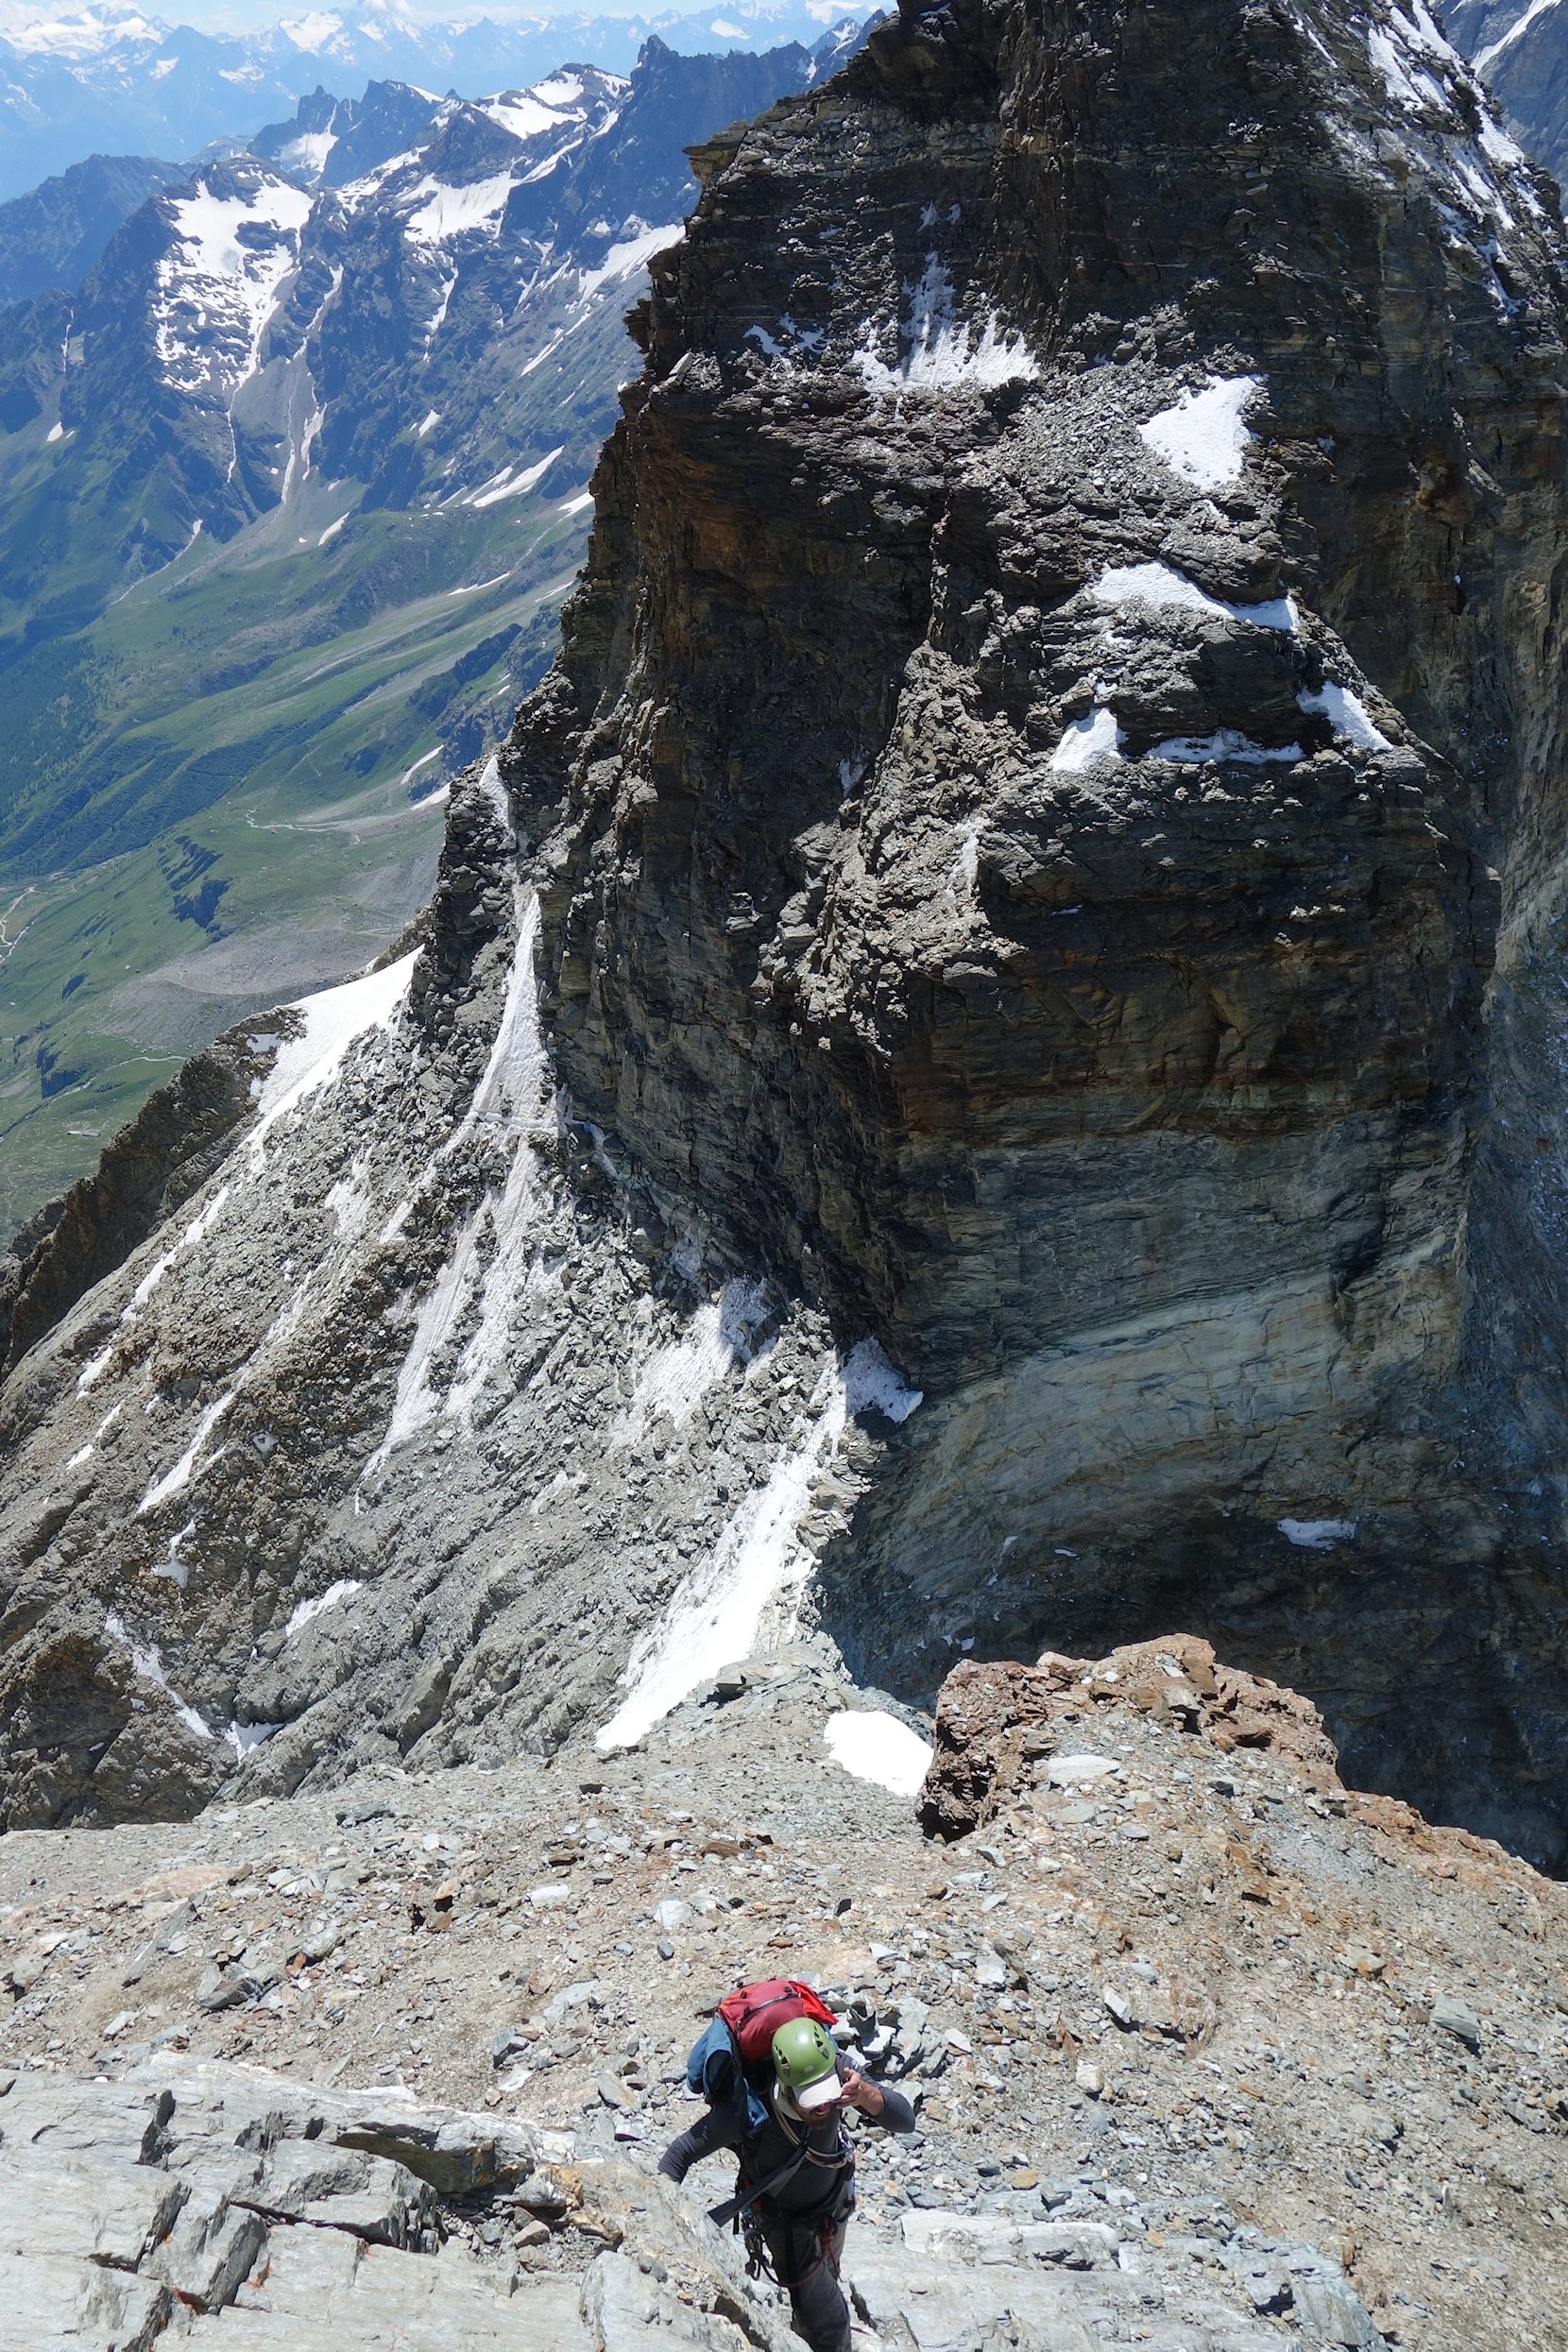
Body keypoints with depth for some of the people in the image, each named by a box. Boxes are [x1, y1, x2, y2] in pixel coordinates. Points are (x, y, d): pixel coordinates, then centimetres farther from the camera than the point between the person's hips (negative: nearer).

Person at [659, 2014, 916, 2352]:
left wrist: (867, 2095, -52)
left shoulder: (836, 2073, -33)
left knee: (825, 2278, 28)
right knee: (828, 2320, -5)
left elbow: (905, 2121, -33)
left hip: (835, 2197, 4)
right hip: (785, 2218, -4)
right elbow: (681, 2153, -28)